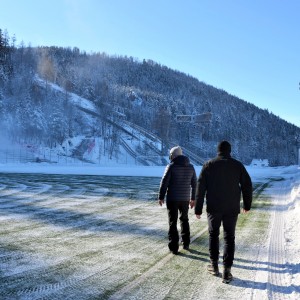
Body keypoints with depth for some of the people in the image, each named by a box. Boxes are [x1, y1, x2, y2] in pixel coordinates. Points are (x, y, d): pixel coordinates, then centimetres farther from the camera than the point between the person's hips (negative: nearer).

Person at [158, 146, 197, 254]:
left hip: (172, 199, -4)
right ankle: (186, 244, 26)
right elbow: (194, 183, 10)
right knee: (184, 220, 22)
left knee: (173, 222, 3)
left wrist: (161, 197, -2)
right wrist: (193, 198, 18)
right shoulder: (190, 167, 5)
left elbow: (164, 183, -11)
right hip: (185, 198, 4)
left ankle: (174, 247, 2)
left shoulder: (171, 166, -11)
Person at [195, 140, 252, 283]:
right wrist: (247, 204, 15)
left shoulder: (209, 165, -2)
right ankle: (226, 271, -1)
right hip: (232, 208, 0)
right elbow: (247, 185, 3)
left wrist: (198, 209, 1)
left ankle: (214, 266, 23)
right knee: (229, 237, 6)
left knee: (213, 235, 18)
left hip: (213, 207, 0)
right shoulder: (237, 165, 0)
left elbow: (200, 187, -4)